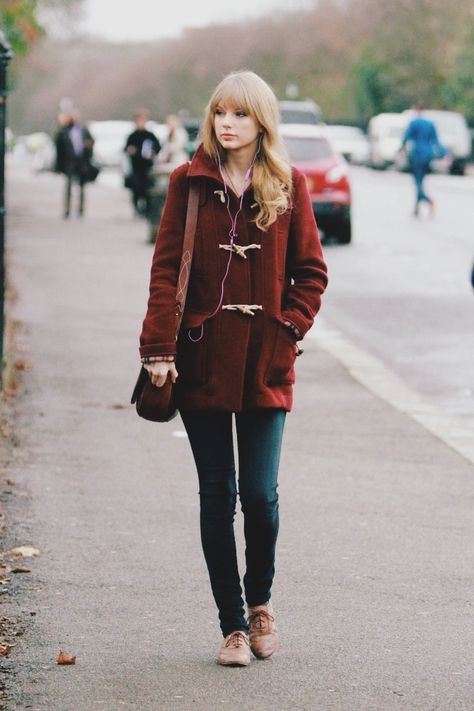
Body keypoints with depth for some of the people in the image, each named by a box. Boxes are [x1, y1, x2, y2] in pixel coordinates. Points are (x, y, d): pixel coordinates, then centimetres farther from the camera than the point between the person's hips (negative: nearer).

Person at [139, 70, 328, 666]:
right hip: (202, 360, 0)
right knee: (217, 495, 4)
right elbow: (166, 268, -1)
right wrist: (159, 347, -9)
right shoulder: (190, 182, 2)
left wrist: (290, 327, -6)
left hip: (266, 365, 0)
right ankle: (234, 625, 14)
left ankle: (260, 600, 26)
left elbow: (311, 271, 8)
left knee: (260, 494, -1)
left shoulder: (289, 186, 3)